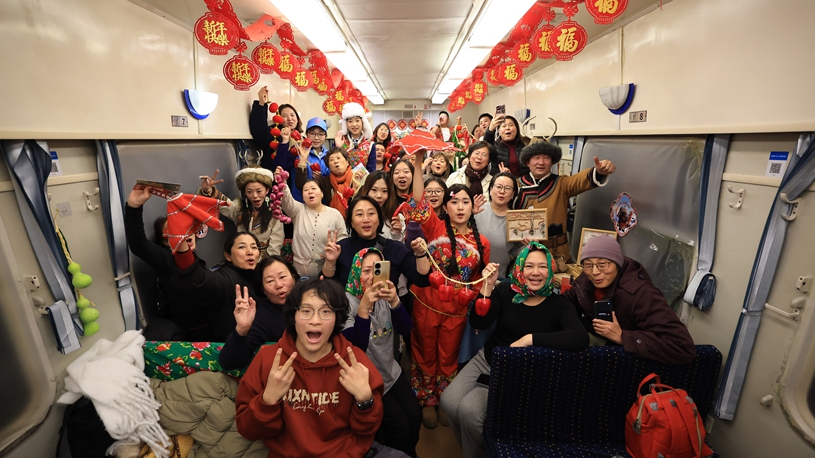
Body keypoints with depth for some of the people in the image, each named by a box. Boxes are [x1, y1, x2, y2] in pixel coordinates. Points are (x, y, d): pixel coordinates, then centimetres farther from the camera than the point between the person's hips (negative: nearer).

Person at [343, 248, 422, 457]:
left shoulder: (385, 295, -4)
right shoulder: (346, 301, -20)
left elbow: (405, 329, -16)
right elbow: (356, 346, -30)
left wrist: (394, 301, -36)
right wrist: (365, 305, -44)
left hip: (391, 371, 5)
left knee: (415, 416, 0)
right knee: (400, 425, -8)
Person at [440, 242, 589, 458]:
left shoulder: (558, 304, -12)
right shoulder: (506, 291, -7)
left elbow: (581, 338, -31)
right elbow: (478, 323, -13)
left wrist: (531, 338, -35)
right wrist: (488, 286, -25)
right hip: (487, 359, 4)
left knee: (468, 410, -19)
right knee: (448, 402, -9)